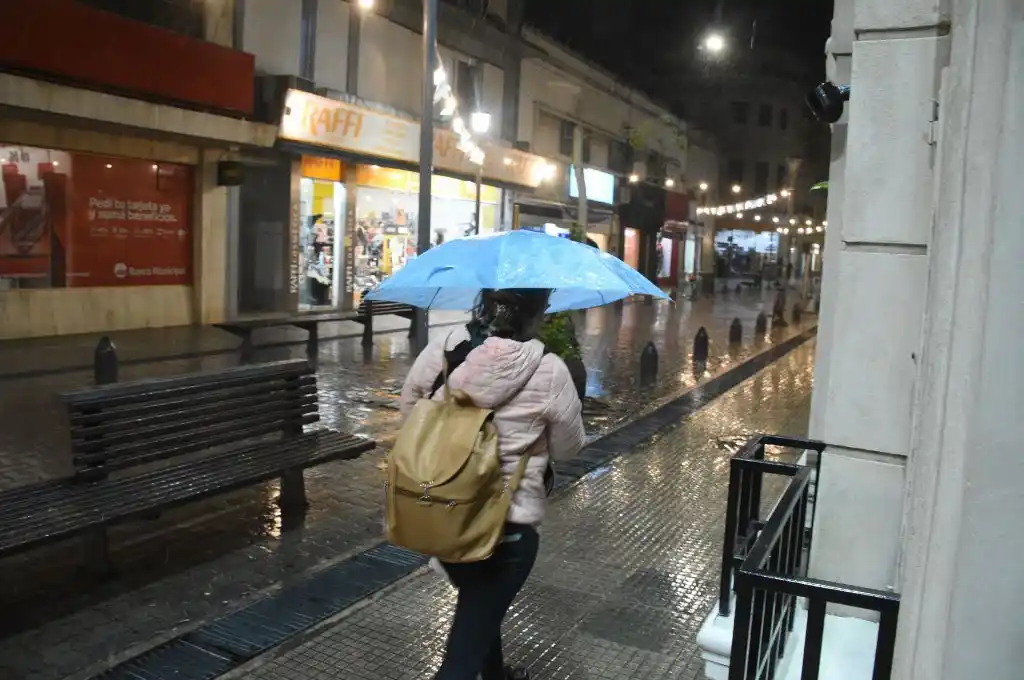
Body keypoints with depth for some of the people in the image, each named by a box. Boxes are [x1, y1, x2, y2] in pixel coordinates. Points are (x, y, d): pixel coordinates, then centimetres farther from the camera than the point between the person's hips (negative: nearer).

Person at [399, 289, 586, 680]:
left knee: (480, 607, 31)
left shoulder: (438, 351, -7)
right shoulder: (549, 373, -17)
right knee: (467, 643, 8)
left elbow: (409, 417, 6)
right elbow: (568, 449, -2)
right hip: (506, 525, -5)